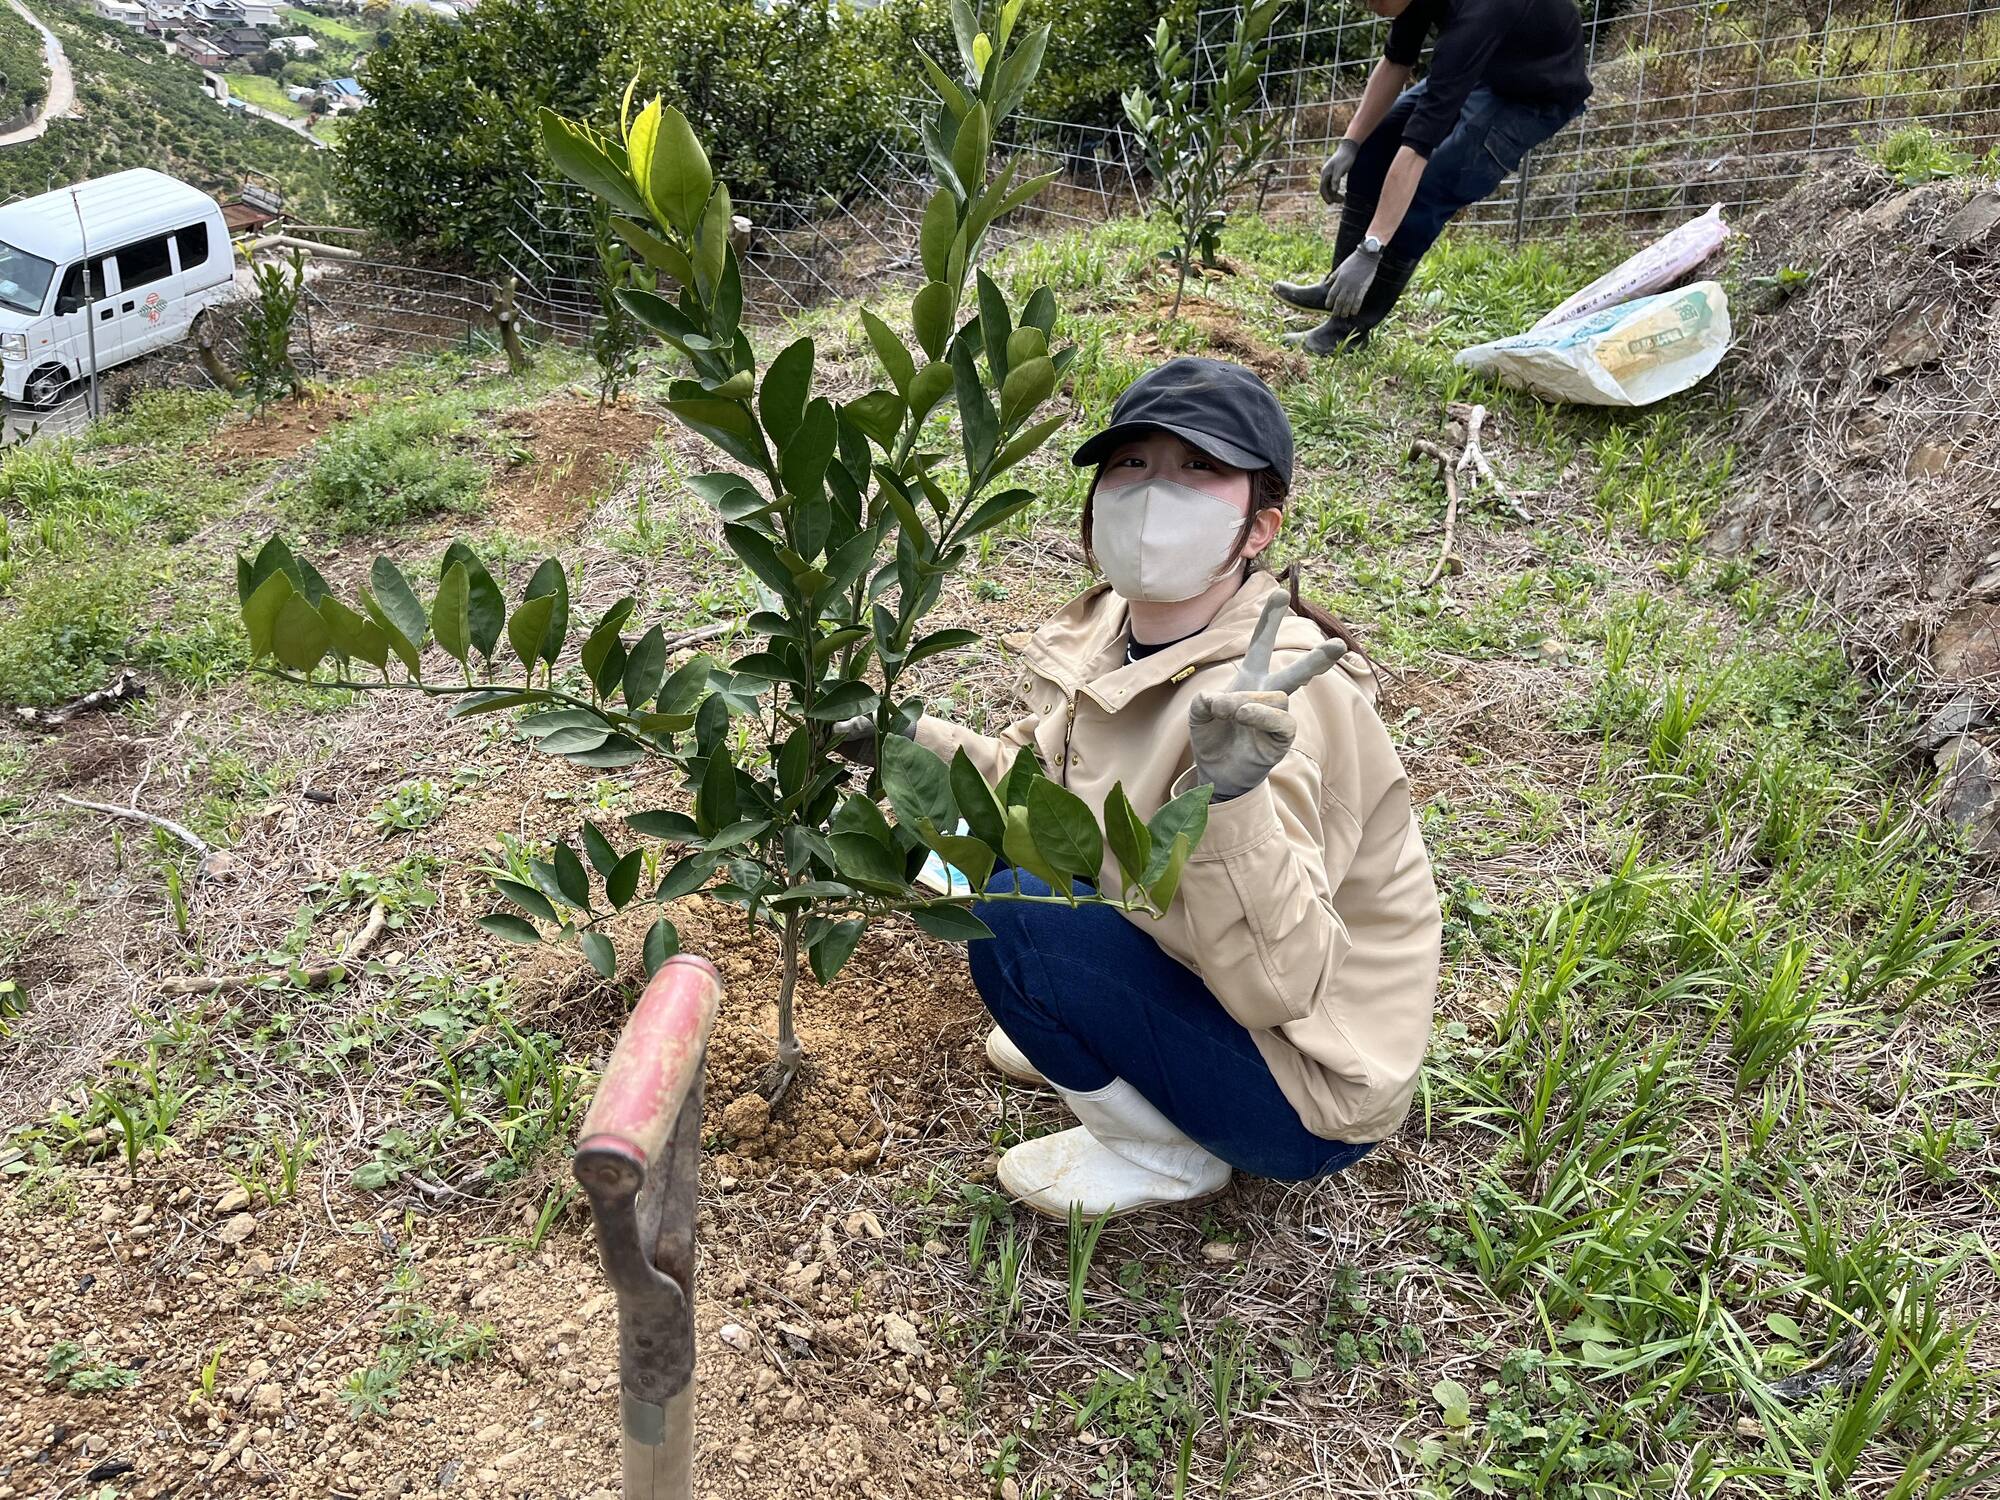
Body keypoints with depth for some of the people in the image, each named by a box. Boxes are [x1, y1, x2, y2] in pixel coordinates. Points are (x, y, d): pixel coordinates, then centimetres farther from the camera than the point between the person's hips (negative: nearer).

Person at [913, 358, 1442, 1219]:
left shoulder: (1274, 699, -32)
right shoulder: (1111, 628, -6)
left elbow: (1276, 982, -35)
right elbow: (1035, 778, 10)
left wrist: (1231, 793, -49)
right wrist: (917, 742, -2)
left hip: (1303, 1091, -8)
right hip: (1195, 983, 8)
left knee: (1017, 915, -24)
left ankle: (1164, 1154, 0)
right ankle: (1095, 1044, 19)